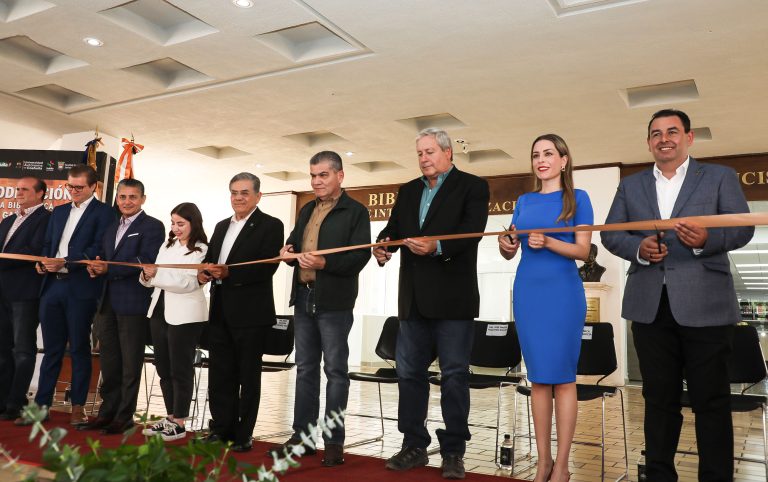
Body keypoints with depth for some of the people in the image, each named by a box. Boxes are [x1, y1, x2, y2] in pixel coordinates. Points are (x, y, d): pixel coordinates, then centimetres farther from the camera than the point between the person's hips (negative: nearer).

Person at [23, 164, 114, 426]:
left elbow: (98, 249, -13)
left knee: (79, 349, 3)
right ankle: (41, 405, 18)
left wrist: (65, 263, -20)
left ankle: (78, 406, 14)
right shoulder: (58, 211, 19)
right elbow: (47, 245, 20)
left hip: (81, 289, -6)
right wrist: (43, 263, 0)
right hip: (52, 286, 6)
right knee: (51, 349, 11)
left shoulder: (103, 212, -3)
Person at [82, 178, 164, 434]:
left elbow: (146, 260, -18)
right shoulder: (111, 227, 19)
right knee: (109, 361, 14)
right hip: (108, 302, 7)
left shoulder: (152, 226, -6)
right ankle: (108, 411, 25)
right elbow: (104, 257, 18)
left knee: (130, 362, 2)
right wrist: (96, 267, -5)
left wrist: (109, 269, -21)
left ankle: (125, 416, 12)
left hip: (134, 304, -7)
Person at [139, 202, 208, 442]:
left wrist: (157, 274, -23)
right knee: (163, 367, 12)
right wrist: (147, 276, -6)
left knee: (181, 368, 1)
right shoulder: (167, 245, 13)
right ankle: (170, 416, 24)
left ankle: (179, 422, 11)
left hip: (185, 315, -7)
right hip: (159, 310, 7)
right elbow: (156, 278, 15)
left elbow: (188, 282, -17)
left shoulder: (201, 250, -7)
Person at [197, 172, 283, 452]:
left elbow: (267, 267, -16)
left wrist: (228, 272, -25)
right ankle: (222, 429, 24)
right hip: (220, 311, 7)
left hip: (250, 313, -6)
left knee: (248, 375, 4)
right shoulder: (222, 226, 18)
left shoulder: (270, 226, -5)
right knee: (220, 374, 12)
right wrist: (203, 273, -6)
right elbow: (209, 259, 16)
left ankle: (243, 435, 14)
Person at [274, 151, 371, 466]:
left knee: (335, 370, 0)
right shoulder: (307, 210, 17)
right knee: (305, 368, 12)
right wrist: (288, 251, -2)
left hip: (334, 301, -7)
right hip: (303, 298, 7)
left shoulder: (356, 211, -4)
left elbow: (360, 256, -14)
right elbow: (294, 242, 21)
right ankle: (302, 434, 22)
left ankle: (334, 441, 9)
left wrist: (324, 263, -26)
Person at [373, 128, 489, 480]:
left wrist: (437, 247, -31)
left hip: (453, 298, -6)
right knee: (409, 372, 10)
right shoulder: (408, 191, 17)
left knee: (454, 375, 2)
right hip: (414, 298, 6)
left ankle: (453, 452, 14)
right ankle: (414, 446, 23)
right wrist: (383, 245, -14)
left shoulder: (472, 187, -1)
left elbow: (472, 230, -15)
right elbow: (394, 227, 8)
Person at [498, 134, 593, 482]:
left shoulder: (577, 198, 1)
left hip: (562, 292, -4)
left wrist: (548, 242, -22)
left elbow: (583, 250, -6)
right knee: (538, 378, 7)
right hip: (528, 292, 4)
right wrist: (505, 245, -11)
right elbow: (510, 252, 11)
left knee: (562, 377, -1)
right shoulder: (524, 201, 12)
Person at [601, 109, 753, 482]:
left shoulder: (720, 177, 8)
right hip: (650, 306, 3)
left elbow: (744, 228, -1)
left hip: (704, 305, -2)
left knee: (711, 400, 4)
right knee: (659, 398, 11)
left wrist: (708, 239, -22)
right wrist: (638, 247, -11)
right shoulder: (630, 186, 15)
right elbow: (610, 234, 9)